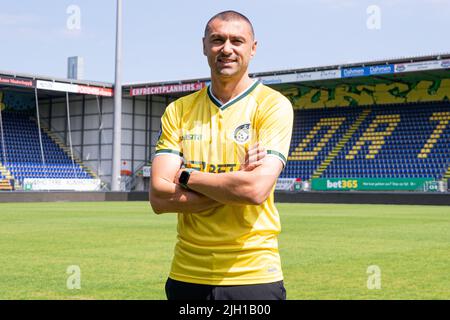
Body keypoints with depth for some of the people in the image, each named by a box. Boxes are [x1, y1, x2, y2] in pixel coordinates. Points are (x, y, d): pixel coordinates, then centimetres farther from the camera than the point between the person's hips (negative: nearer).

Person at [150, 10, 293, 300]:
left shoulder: (272, 105, -5)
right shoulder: (178, 111, 4)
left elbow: (256, 189, -19)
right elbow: (159, 197, -5)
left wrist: (188, 177, -7)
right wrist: (233, 186, -14)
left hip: (253, 275, -3)